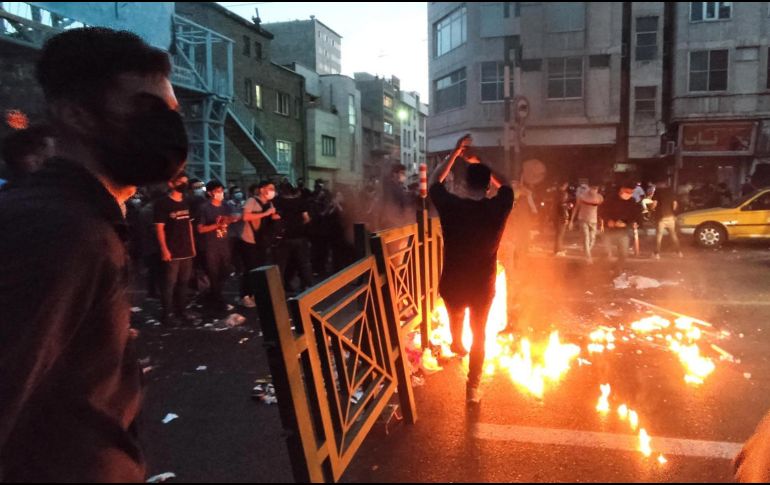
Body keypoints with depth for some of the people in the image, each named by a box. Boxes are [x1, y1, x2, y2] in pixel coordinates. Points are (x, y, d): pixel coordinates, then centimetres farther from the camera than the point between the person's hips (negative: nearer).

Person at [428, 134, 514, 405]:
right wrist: (477, 162, 7)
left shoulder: (451, 207, -19)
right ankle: (473, 388, 23)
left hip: (452, 284, 0)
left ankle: (457, 345, 63)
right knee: (479, 335, 18)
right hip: (483, 285, 0)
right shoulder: (499, 207, -16)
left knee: (456, 316, 33)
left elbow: (434, 182, 1)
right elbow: (503, 185, 8)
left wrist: (455, 153, -1)